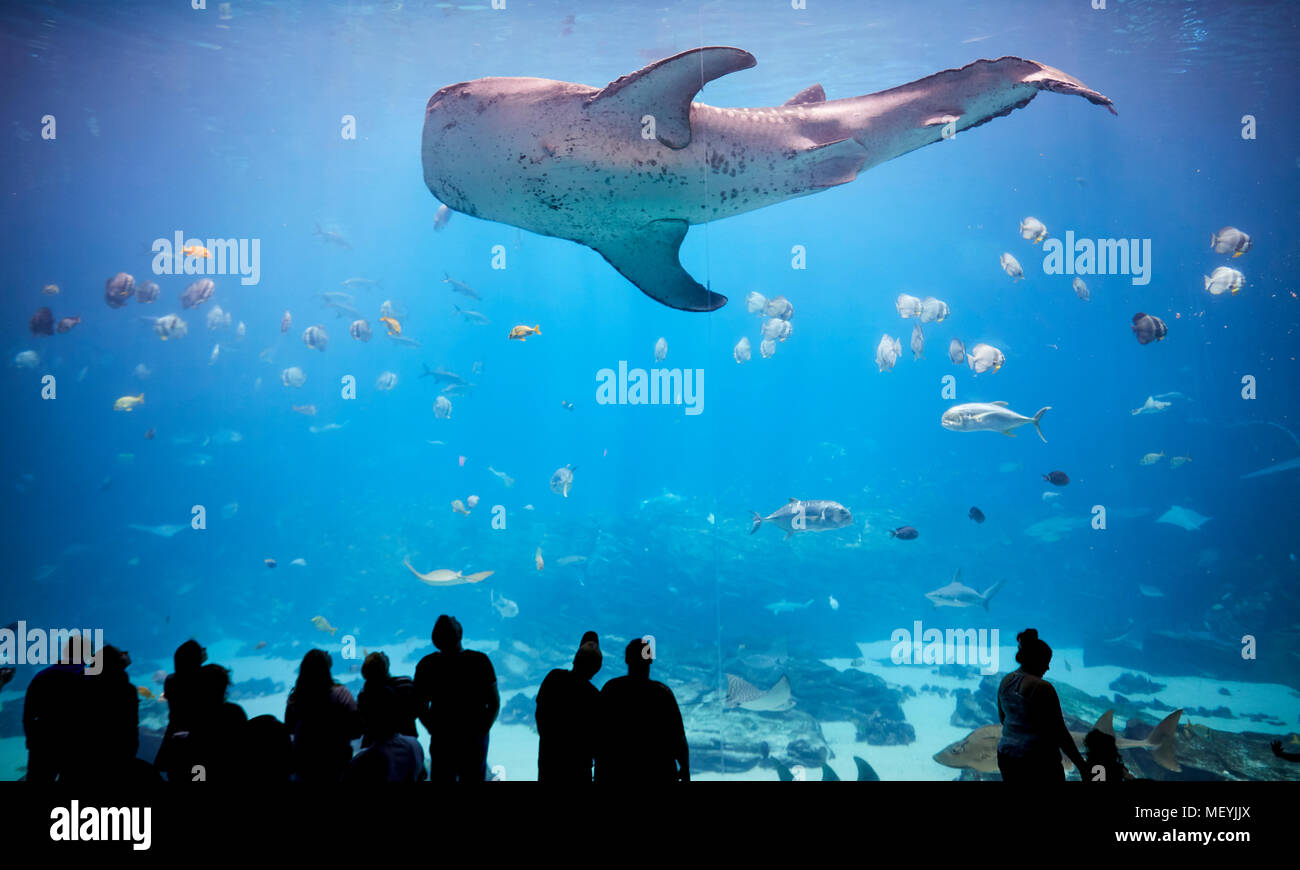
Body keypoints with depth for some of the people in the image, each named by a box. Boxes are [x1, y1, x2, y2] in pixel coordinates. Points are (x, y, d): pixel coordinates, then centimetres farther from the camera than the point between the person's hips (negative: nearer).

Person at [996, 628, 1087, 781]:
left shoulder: (1006, 681, 5)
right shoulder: (1042, 688, -17)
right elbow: (1059, 732, -16)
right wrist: (1082, 765, -11)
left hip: (1006, 755, 7)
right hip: (1038, 761, -7)